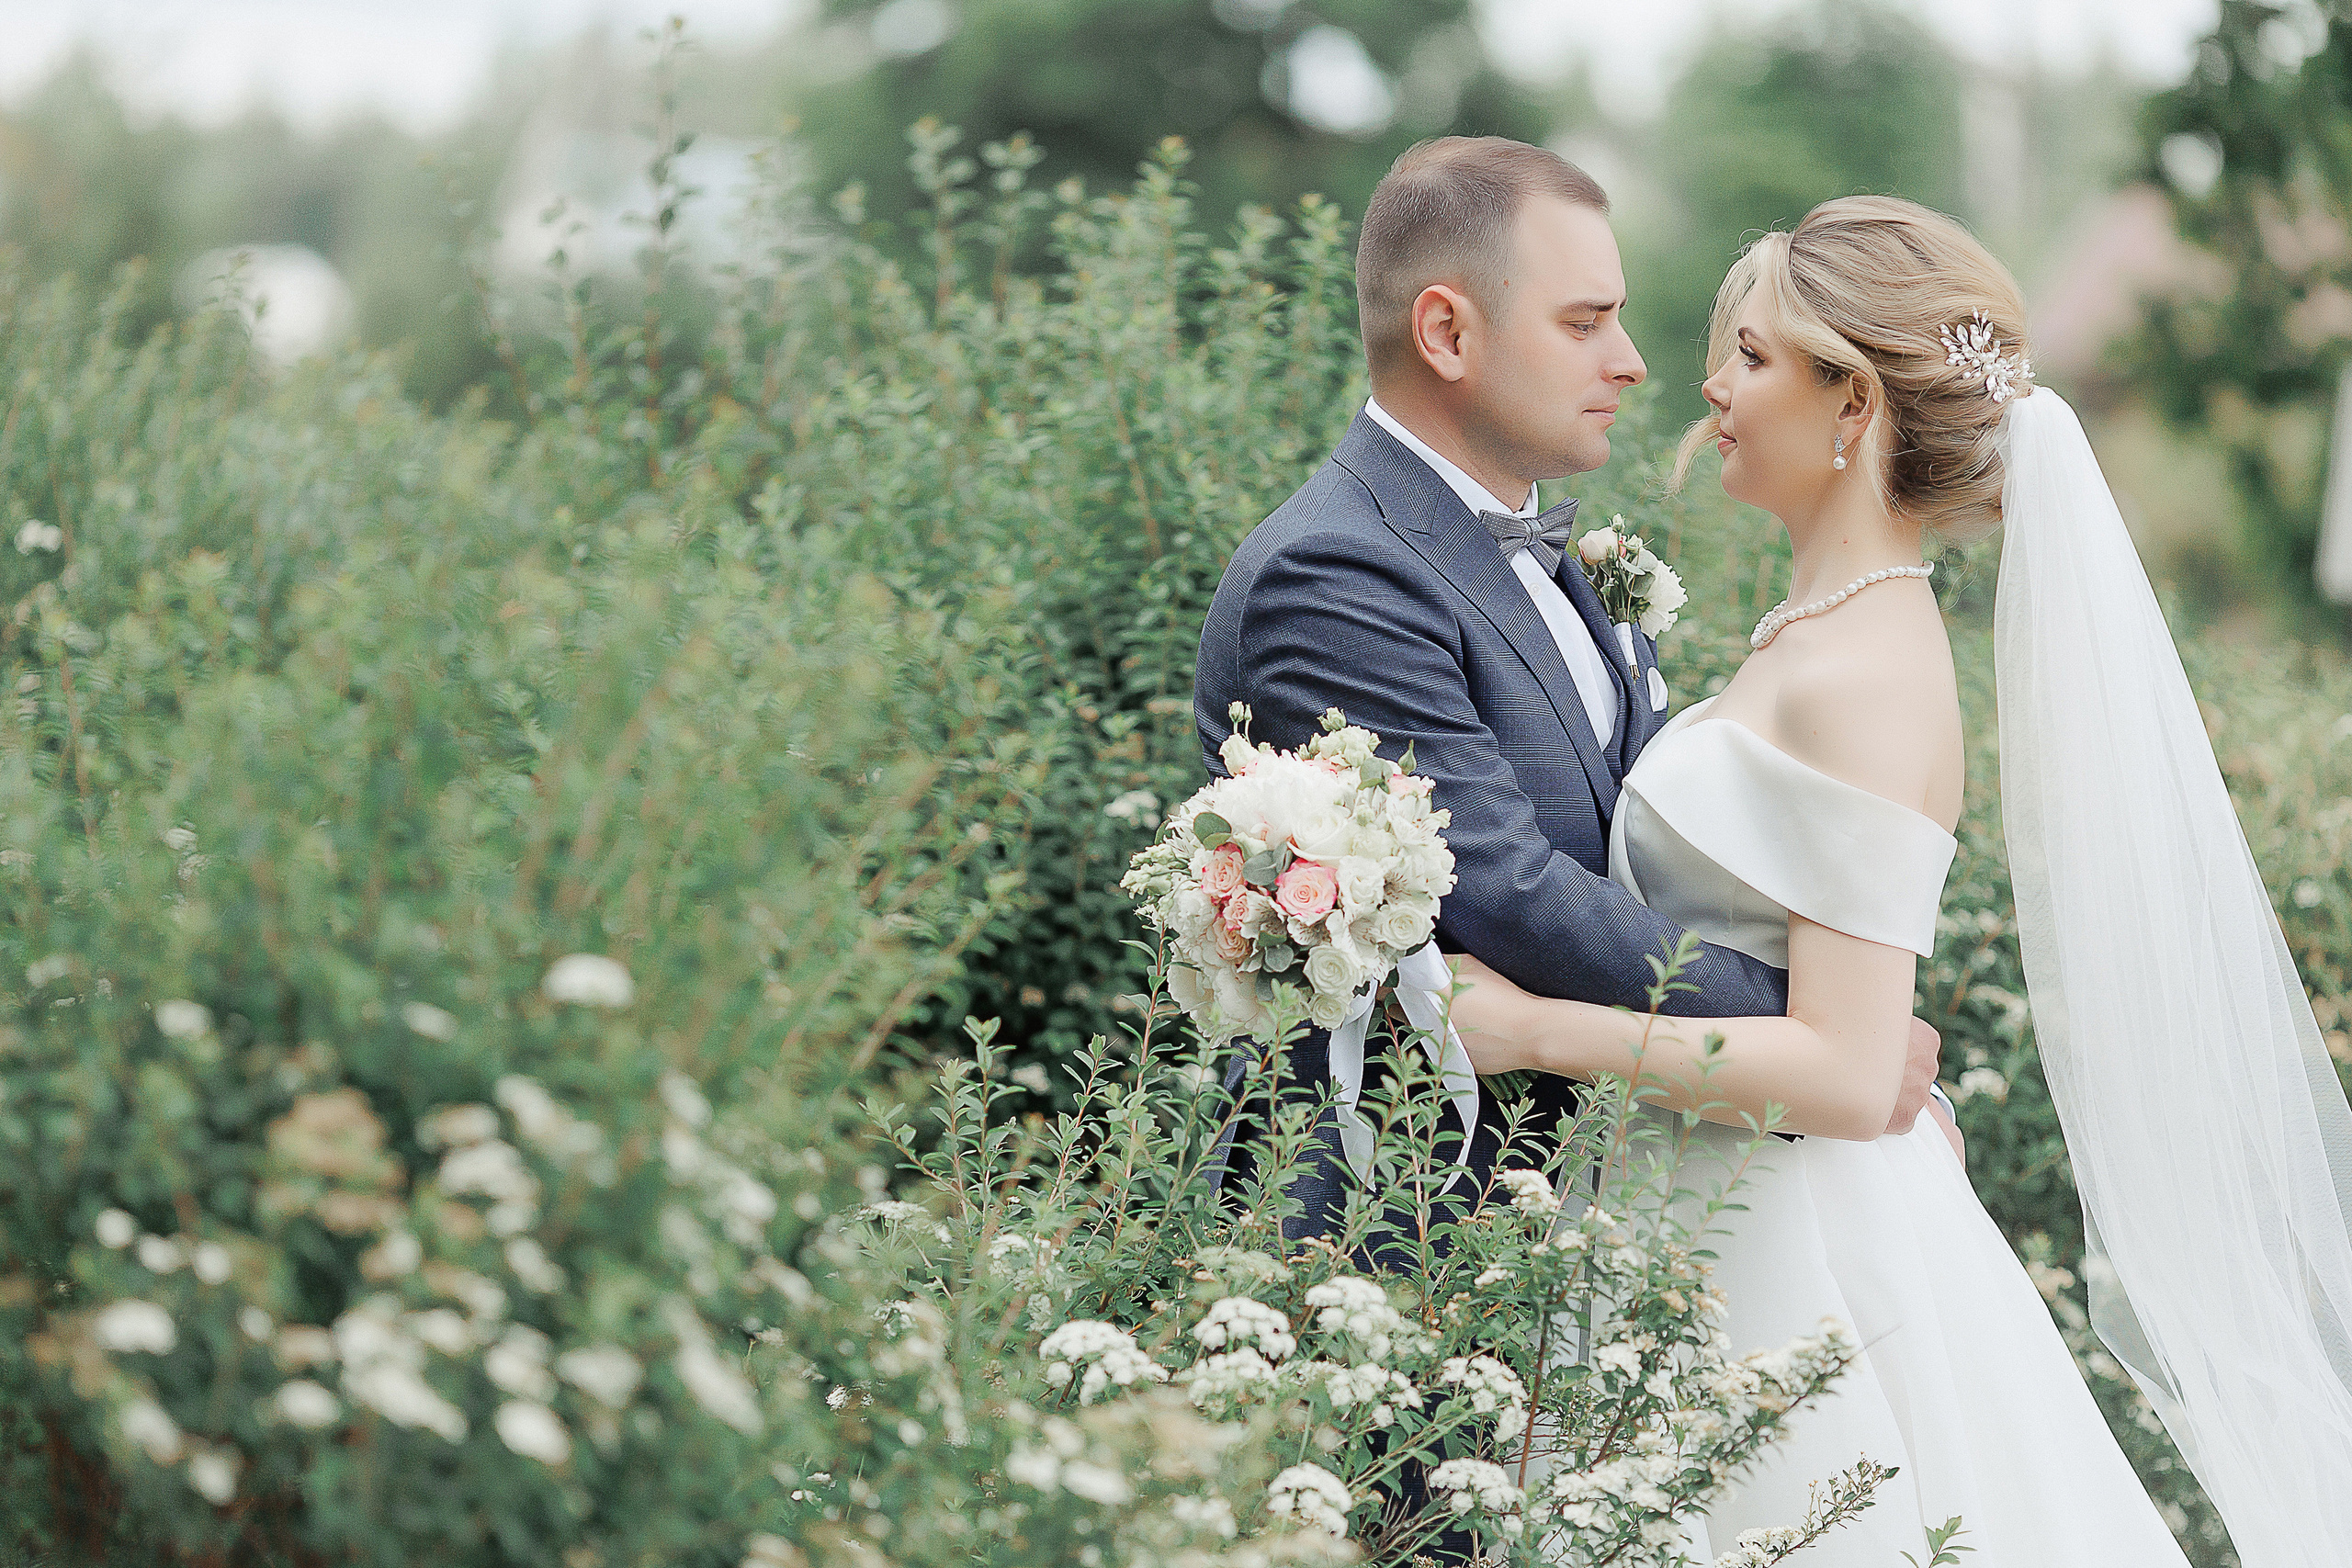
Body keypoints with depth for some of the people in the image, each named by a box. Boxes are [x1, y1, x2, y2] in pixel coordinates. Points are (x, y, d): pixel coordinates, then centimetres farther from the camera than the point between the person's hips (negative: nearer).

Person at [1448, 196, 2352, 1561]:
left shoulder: (1864, 678, -19)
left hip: (1802, 1253, -9)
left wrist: (1532, 1029, -21)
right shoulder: (1825, 632, 10)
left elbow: (1844, 1074, -24)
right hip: (1723, 1223, 9)